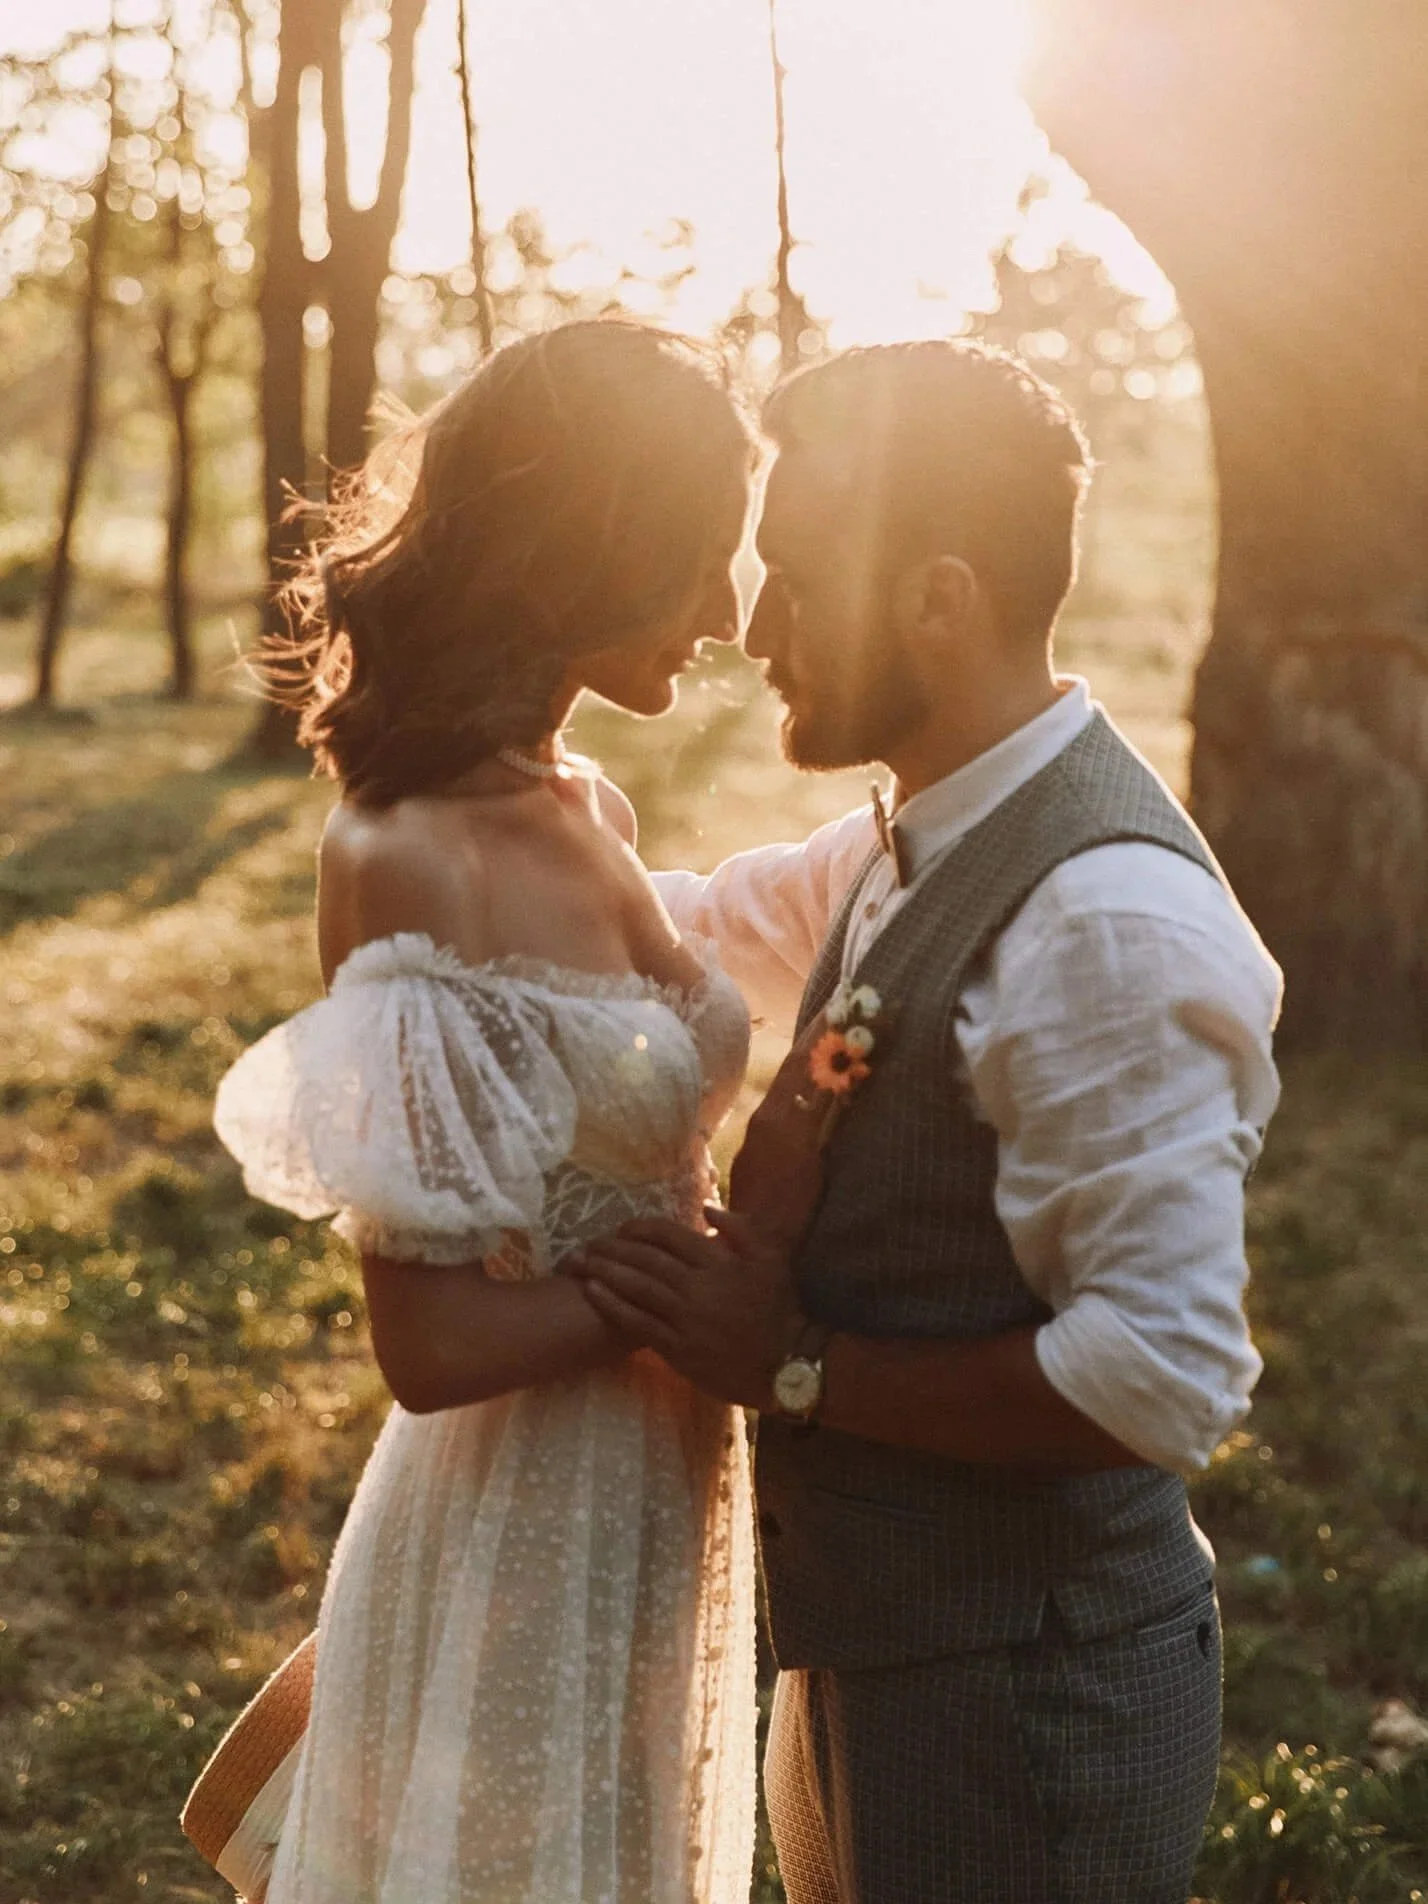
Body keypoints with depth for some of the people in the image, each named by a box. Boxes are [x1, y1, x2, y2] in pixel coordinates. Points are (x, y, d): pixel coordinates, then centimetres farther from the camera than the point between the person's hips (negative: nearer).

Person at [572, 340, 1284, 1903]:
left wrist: (799, 1366, -21)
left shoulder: (1111, 921, -25)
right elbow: (678, 927, 22)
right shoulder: (906, 856, 5)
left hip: (1023, 1704, -9)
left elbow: (1166, 1377, -29)